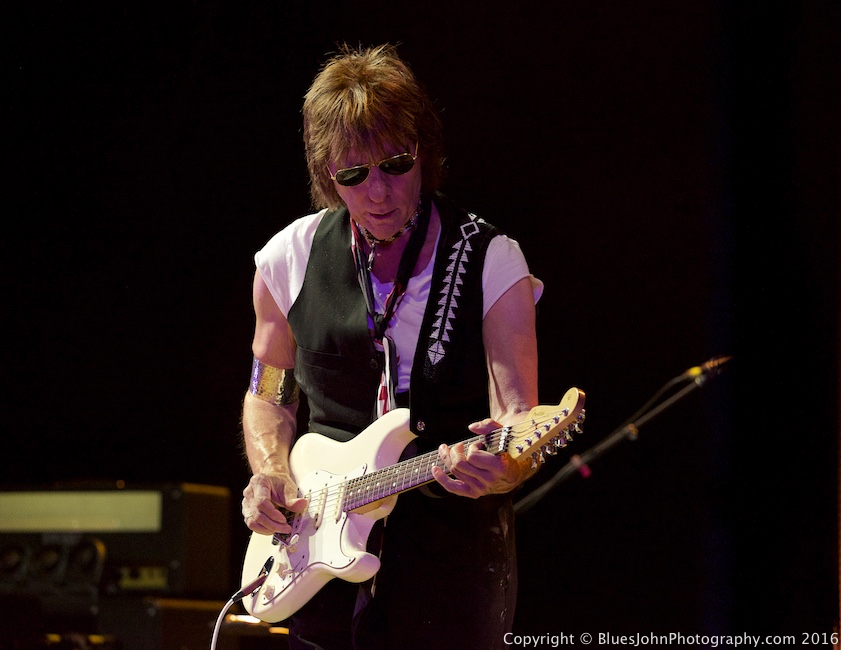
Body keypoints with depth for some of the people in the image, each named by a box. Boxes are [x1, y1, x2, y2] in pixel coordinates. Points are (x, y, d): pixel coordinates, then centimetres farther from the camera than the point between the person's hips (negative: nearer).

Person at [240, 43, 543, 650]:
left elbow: (518, 417, -14)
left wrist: (494, 468, -36)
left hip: (452, 554, -3)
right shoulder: (289, 259, 1)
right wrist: (271, 474, -3)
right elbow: (269, 394, 16)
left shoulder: (491, 263, -8)